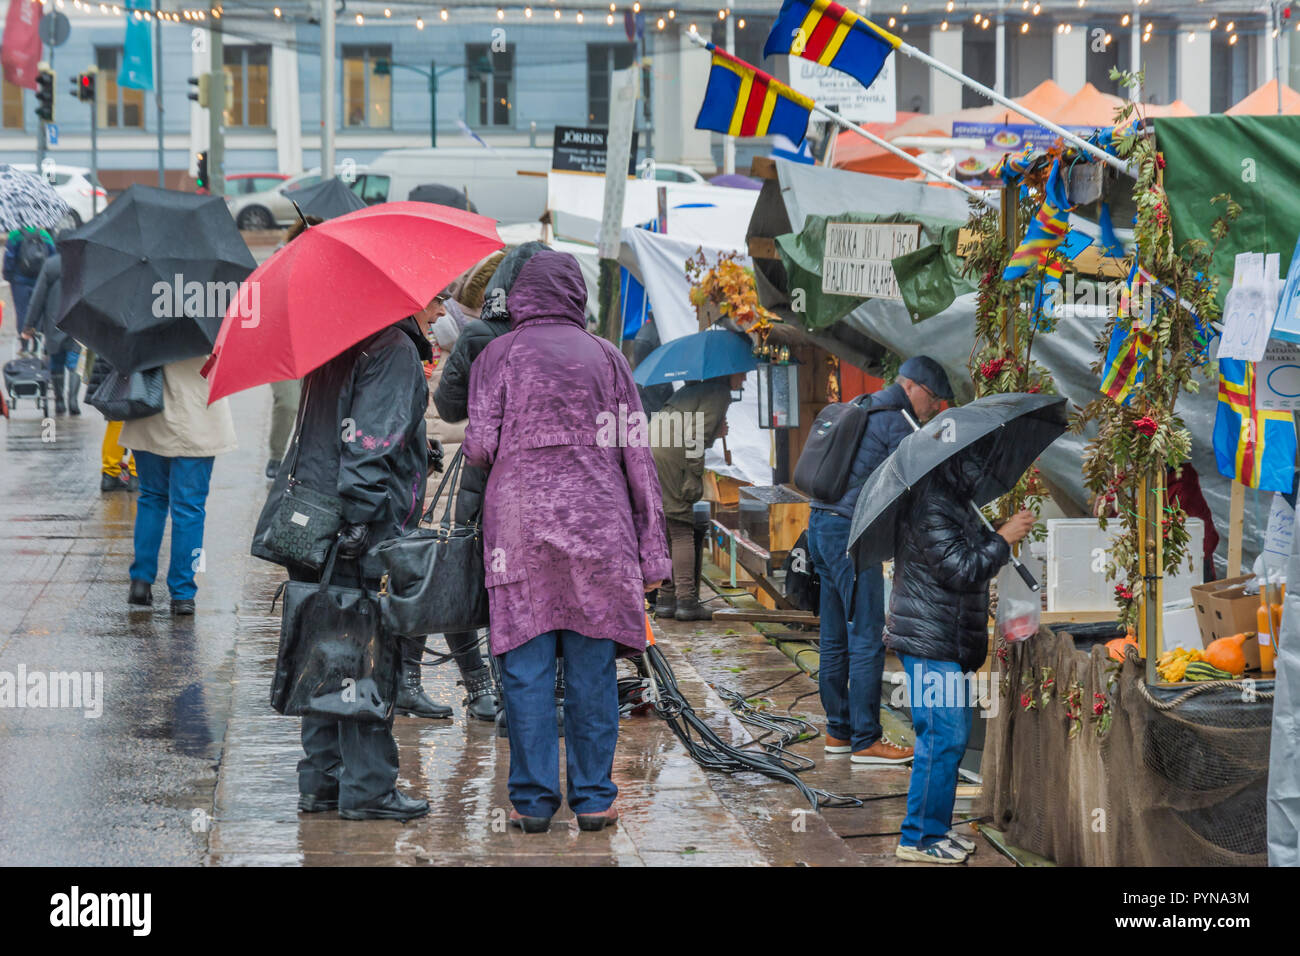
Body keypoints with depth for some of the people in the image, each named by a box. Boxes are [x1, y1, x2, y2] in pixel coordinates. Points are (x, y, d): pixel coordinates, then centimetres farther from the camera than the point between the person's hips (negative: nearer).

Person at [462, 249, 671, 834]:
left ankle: (533, 800, 2)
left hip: (520, 522, -1)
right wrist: (652, 548, 9)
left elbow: (480, 446, -3)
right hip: (597, 522, 1)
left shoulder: (498, 355, 5)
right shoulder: (605, 356, 10)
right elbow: (637, 454, 7)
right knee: (592, 668, 5)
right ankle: (593, 798, 7)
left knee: (527, 668, 2)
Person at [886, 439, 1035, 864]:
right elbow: (960, 569, -22)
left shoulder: (950, 502, 16)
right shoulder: (931, 508, -19)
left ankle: (935, 828, 23)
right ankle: (919, 838, -3)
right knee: (942, 737, -9)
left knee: (953, 735, 15)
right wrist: (1003, 539, -14)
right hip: (930, 641, -11)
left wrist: (994, 537, 16)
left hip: (947, 641, 11)